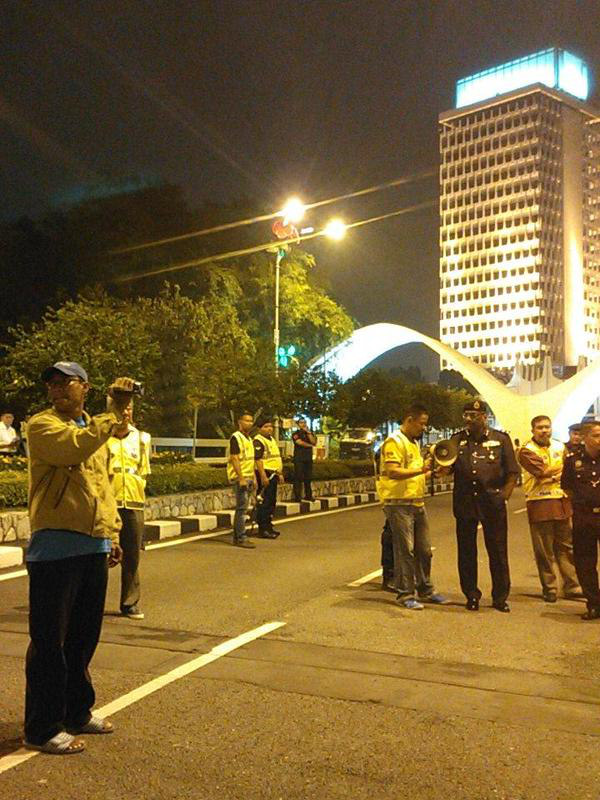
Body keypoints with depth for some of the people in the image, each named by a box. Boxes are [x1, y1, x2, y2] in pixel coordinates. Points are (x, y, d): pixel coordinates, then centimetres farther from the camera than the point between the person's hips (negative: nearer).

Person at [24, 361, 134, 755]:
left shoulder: (97, 428, 17)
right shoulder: (43, 425, -6)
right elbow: (76, 446, -28)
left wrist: (112, 534, 18)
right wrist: (115, 415, -25)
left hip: (94, 546, 7)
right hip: (56, 547, -7)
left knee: (84, 636, 17)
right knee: (50, 640, 1)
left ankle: (76, 711, 32)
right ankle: (43, 729, 13)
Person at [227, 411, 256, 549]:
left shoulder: (249, 439, 18)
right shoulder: (236, 437, -11)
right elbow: (234, 459, -17)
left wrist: (253, 478, 18)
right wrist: (241, 478, -22)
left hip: (248, 477, 9)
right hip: (241, 477, -9)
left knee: (242, 508, 12)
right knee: (242, 508, -9)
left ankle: (237, 536, 18)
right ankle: (241, 538, -7)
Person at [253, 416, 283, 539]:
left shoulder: (272, 439, 19)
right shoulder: (258, 441, -12)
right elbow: (257, 459, -20)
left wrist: (280, 473, 22)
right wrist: (263, 476, -26)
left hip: (273, 475, 10)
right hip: (265, 474, -10)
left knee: (272, 502, 14)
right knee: (264, 502, -8)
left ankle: (268, 527, 22)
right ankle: (263, 530, -5)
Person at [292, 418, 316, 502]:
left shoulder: (310, 433, 16)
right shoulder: (296, 434, 2)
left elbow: (314, 442, 0)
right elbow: (300, 442, -14)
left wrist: (308, 432, -6)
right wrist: (309, 445, -1)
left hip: (308, 458, 5)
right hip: (299, 458, -5)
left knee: (308, 478, 7)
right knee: (298, 478, -9)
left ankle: (308, 495, 15)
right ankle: (297, 496, -9)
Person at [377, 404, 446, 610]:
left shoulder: (414, 443, 19)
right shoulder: (394, 442, -12)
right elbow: (393, 472, -24)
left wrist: (429, 472, 12)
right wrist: (420, 470, -30)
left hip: (417, 503, 9)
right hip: (399, 504, -9)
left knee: (424, 550, 13)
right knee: (405, 551, -4)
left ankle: (425, 590, 25)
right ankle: (405, 594, 4)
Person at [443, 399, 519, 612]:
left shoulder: (500, 439, 4)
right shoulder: (457, 440, 9)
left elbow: (512, 472, 6)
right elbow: (447, 468, 5)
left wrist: (504, 495, -4)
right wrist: (442, 466, -17)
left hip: (493, 503, -2)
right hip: (465, 503, 2)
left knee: (498, 551, 3)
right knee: (466, 551, 8)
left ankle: (500, 597, 15)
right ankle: (471, 596, 20)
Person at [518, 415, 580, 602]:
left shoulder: (559, 446, 14)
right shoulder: (527, 451, -4)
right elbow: (541, 471, -18)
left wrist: (553, 476, -12)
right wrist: (561, 470, -5)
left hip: (562, 502, 5)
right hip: (540, 504, -5)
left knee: (567, 546, 10)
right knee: (544, 550, 0)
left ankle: (571, 586, 19)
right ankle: (549, 589, 11)